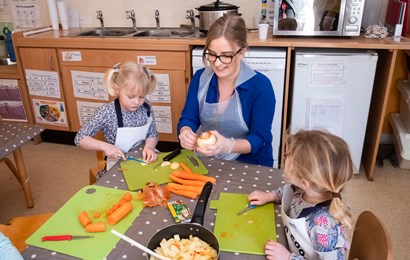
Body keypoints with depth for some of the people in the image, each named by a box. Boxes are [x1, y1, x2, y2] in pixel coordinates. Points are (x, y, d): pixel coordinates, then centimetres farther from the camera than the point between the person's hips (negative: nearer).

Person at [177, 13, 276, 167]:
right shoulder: (200, 78, 1)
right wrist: (186, 132, -23)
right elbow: (188, 119, 0)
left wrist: (228, 146, -33)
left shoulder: (260, 86, -13)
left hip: (249, 165, -3)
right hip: (205, 161, 3)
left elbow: (259, 139, -14)